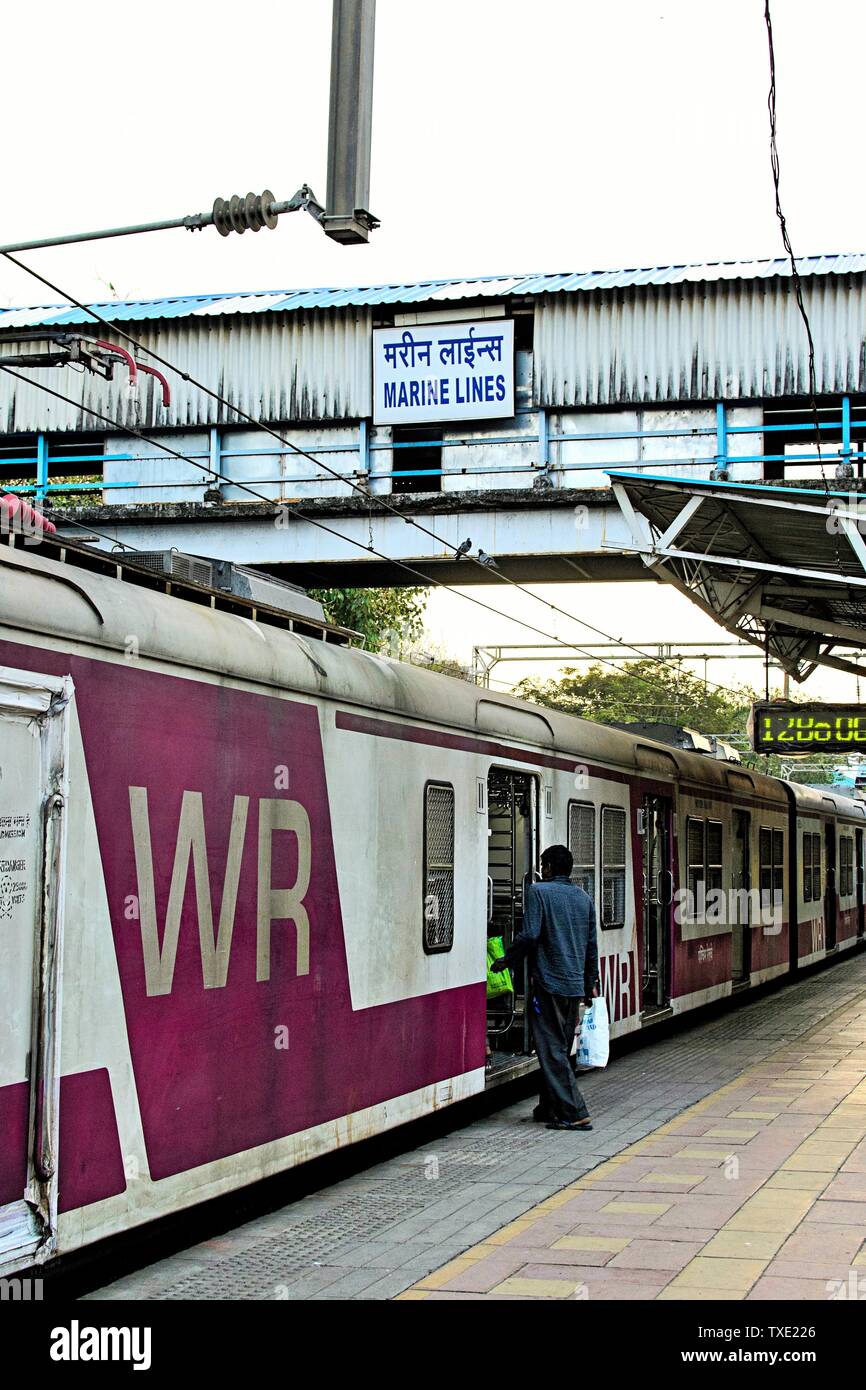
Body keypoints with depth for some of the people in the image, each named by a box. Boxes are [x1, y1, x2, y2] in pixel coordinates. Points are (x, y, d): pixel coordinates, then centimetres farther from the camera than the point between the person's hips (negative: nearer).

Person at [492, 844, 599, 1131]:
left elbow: (530, 935, -17)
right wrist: (591, 983, 24)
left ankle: (574, 1114, -8)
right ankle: (550, 1107, 25)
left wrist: (506, 961, -3)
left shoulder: (538, 892, -7)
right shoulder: (583, 897, 13)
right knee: (561, 1049, 16)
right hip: (575, 984, 7)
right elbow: (592, 944, 17)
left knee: (552, 1051, -4)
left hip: (548, 982, -7)